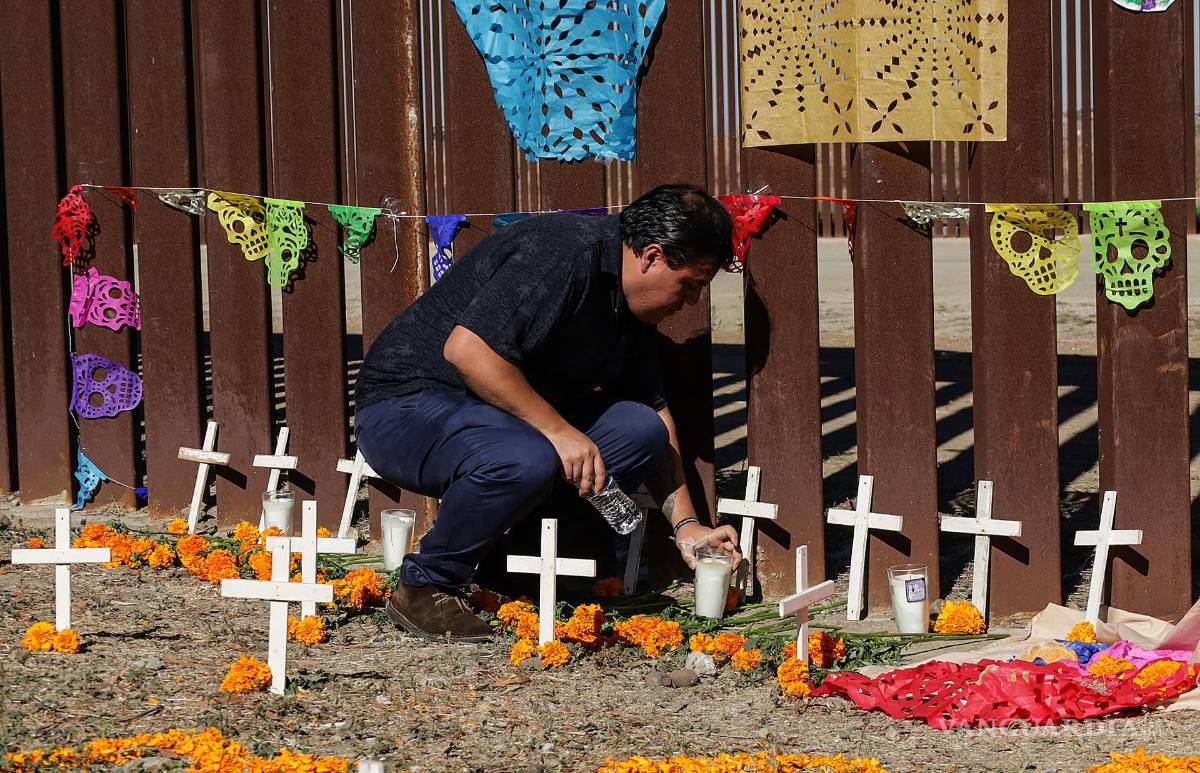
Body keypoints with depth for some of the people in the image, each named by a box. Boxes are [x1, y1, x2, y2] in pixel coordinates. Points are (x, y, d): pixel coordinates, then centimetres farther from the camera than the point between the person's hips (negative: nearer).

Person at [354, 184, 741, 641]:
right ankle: (425, 589, -14)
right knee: (524, 461, -37)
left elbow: (655, 414, 15)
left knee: (640, 430, -6)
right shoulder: (565, 253, -24)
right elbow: (465, 347, -33)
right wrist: (557, 428, -28)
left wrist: (686, 526, 9)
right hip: (404, 406, -9)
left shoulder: (632, 310, 7)